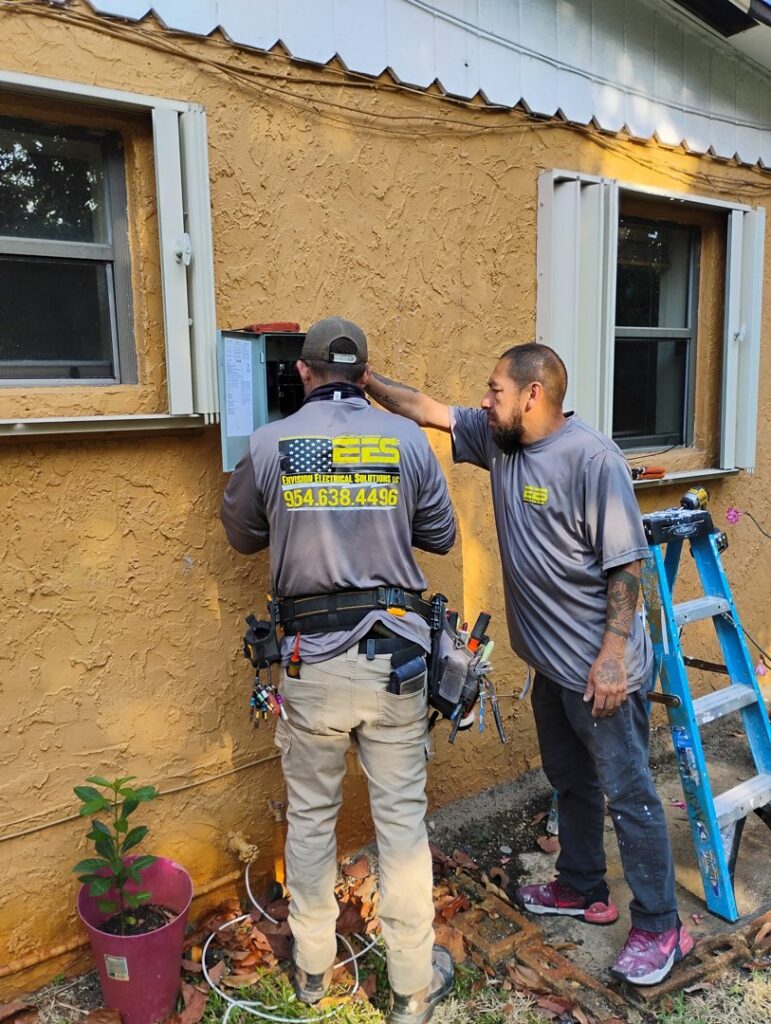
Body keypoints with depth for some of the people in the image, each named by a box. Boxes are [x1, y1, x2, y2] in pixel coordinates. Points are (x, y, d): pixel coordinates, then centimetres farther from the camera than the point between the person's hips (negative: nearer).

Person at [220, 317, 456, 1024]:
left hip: (313, 659, 0)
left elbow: (243, 535, 11)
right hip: (395, 653, 0)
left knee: (310, 814, 18)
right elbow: (441, 535, 7)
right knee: (402, 817, 11)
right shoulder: (407, 440, -3)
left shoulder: (270, 444, -4)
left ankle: (313, 967, 36)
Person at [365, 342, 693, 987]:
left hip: (600, 669, -8)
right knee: (570, 781, 22)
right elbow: (425, 409, 9)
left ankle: (660, 926, 23)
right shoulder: (497, 439, 2)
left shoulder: (592, 459, -20)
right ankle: (582, 890, 41)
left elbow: (626, 563, -20)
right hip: (550, 663, 8)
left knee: (628, 794, 5)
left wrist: (613, 654, -22)